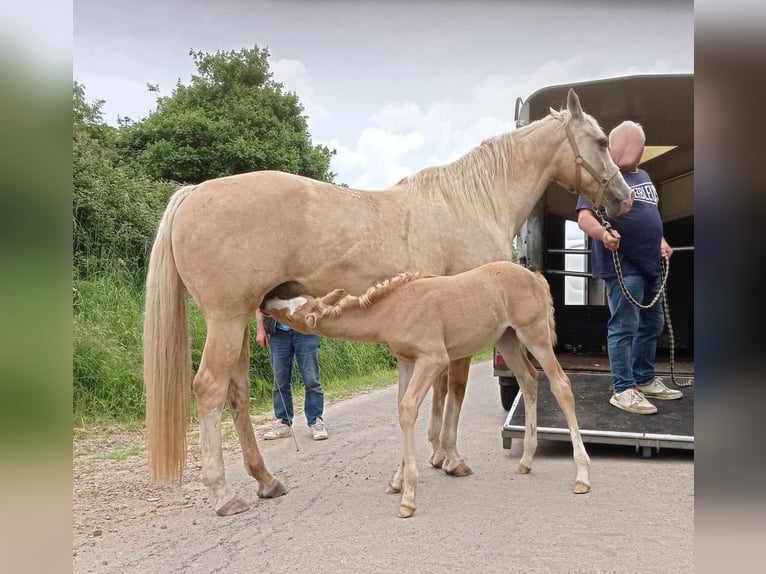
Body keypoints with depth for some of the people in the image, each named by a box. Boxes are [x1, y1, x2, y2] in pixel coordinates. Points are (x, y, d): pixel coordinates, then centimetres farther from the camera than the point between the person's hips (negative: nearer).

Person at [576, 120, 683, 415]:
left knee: (652, 325, 16)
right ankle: (623, 390, -1)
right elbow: (584, 217, -20)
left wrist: (661, 242, 16)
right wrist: (603, 234, -39)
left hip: (651, 264, 9)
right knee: (624, 328, -8)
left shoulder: (643, 176, 19)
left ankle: (645, 380, 28)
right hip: (623, 267, -9)